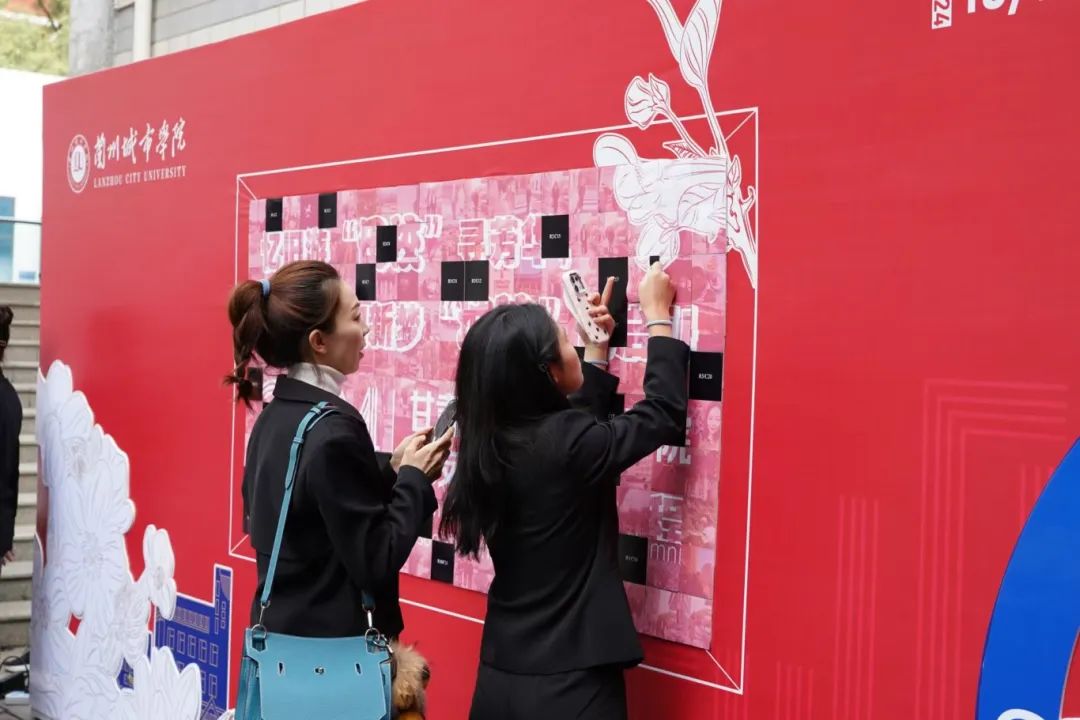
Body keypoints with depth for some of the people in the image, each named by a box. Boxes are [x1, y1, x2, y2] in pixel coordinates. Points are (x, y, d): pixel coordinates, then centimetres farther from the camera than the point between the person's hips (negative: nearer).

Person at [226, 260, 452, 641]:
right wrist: (414, 477, -8)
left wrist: (392, 471, 5)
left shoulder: (273, 419, 4)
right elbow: (376, 564, -19)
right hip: (331, 646, -8)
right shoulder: (334, 432, -21)